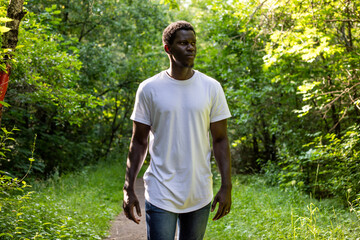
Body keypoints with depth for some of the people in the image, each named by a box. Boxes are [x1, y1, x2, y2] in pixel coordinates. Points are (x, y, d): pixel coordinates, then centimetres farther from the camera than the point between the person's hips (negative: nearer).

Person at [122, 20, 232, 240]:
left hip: (200, 195, 2)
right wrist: (129, 189, 0)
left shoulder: (211, 88, 2)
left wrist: (227, 187, -1)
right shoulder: (149, 89, -2)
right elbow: (139, 142, 3)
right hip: (160, 195, -2)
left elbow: (220, 140, 4)